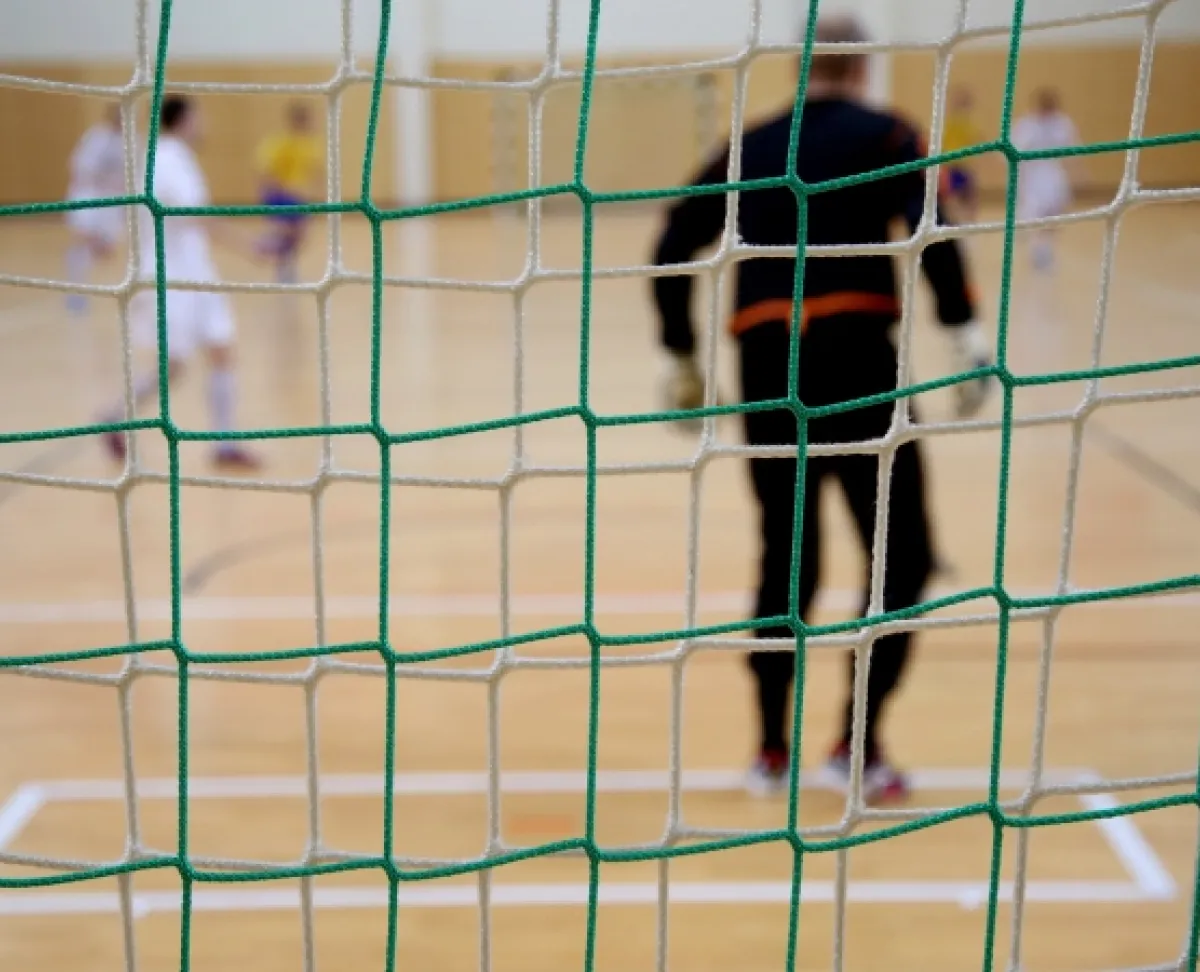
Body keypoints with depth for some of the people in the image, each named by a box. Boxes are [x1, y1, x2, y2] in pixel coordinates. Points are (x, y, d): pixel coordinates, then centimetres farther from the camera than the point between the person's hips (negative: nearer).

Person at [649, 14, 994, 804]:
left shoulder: (752, 147, 20)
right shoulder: (883, 134, 8)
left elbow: (671, 252, 17)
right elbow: (929, 228, -11)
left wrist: (683, 359, 23)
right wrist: (967, 333, -15)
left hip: (765, 362, 4)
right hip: (853, 350, -4)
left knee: (786, 559, 16)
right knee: (903, 557, 7)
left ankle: (773, 751, 20)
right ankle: (858, 745, 4)